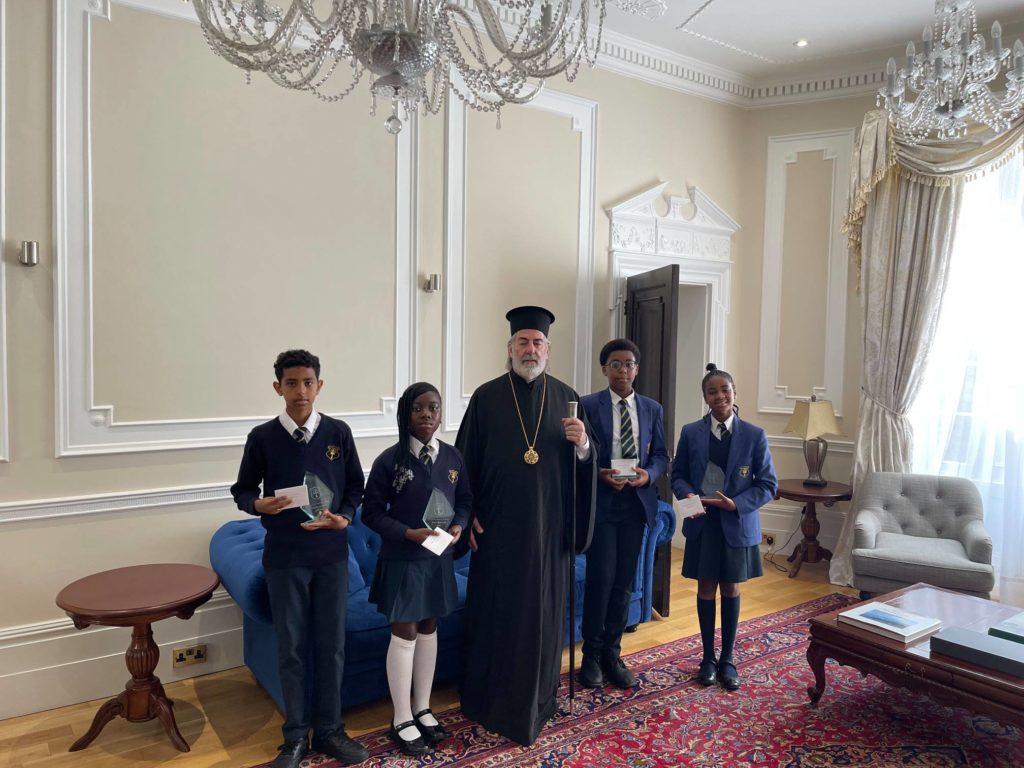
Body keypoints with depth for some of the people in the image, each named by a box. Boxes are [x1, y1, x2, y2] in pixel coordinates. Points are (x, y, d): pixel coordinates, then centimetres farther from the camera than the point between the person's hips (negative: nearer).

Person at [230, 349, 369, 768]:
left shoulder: (339, 432, -2)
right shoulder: (262, 437, -5)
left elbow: (356, 486, 5)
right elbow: (242, 490, 3)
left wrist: (345, 517, -13)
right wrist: (258, 505, -18)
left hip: (332, 555, 1)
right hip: (284, 558, -1)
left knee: (332, 644, 10)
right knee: (291, 647, 10)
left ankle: (329, 729, 27)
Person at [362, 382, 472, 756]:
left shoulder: (452, 457, -1)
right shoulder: (389, 460, -13)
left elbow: (465, 499, 10)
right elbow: (371, 512, -10)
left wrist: (458, 525, -10)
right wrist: (409, 533, -21)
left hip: (439, 559, 4)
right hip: (402, 560, -4)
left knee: (428, 630, 16)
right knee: (404, 635, 4)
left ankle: (422, 708, 32)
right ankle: (402, 720, 20)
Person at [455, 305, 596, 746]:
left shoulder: (566, 397, 3)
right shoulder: (486, 397, -2)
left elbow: (585, 462, 6)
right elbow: (467, 460, -1)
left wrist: (583, 444, -16)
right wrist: (468, 516, -5)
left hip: (548, 525, 2)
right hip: (497, 525, -1)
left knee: (543, 608, 12)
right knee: (495, 609, 8)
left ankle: (538, 695, 31)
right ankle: (490, 697, 27)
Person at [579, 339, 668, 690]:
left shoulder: (652, 408, 9)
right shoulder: (588, 405, -3)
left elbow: (660, 454, 10)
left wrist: (649, 474, -9)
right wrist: (599, 474, -18)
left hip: (636, 503, 4)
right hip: (600, 502, -4)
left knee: (624, 582, 10)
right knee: (601, 578, -4)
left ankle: (612, 654, 25)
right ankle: (592, 655, 16)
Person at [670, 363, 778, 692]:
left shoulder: (755, 436, -6)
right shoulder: (691, 433, -2)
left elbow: (768, 484, -4)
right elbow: (678, 475, 5)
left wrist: (737, 503, -18)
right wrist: (688, 495, -16)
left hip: (738, 524, -1)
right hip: (702, 524, 1)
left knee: (730, 589, 12)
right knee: (706, 588, 10)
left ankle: (728, 659, 27)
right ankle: (708, 658, 26)